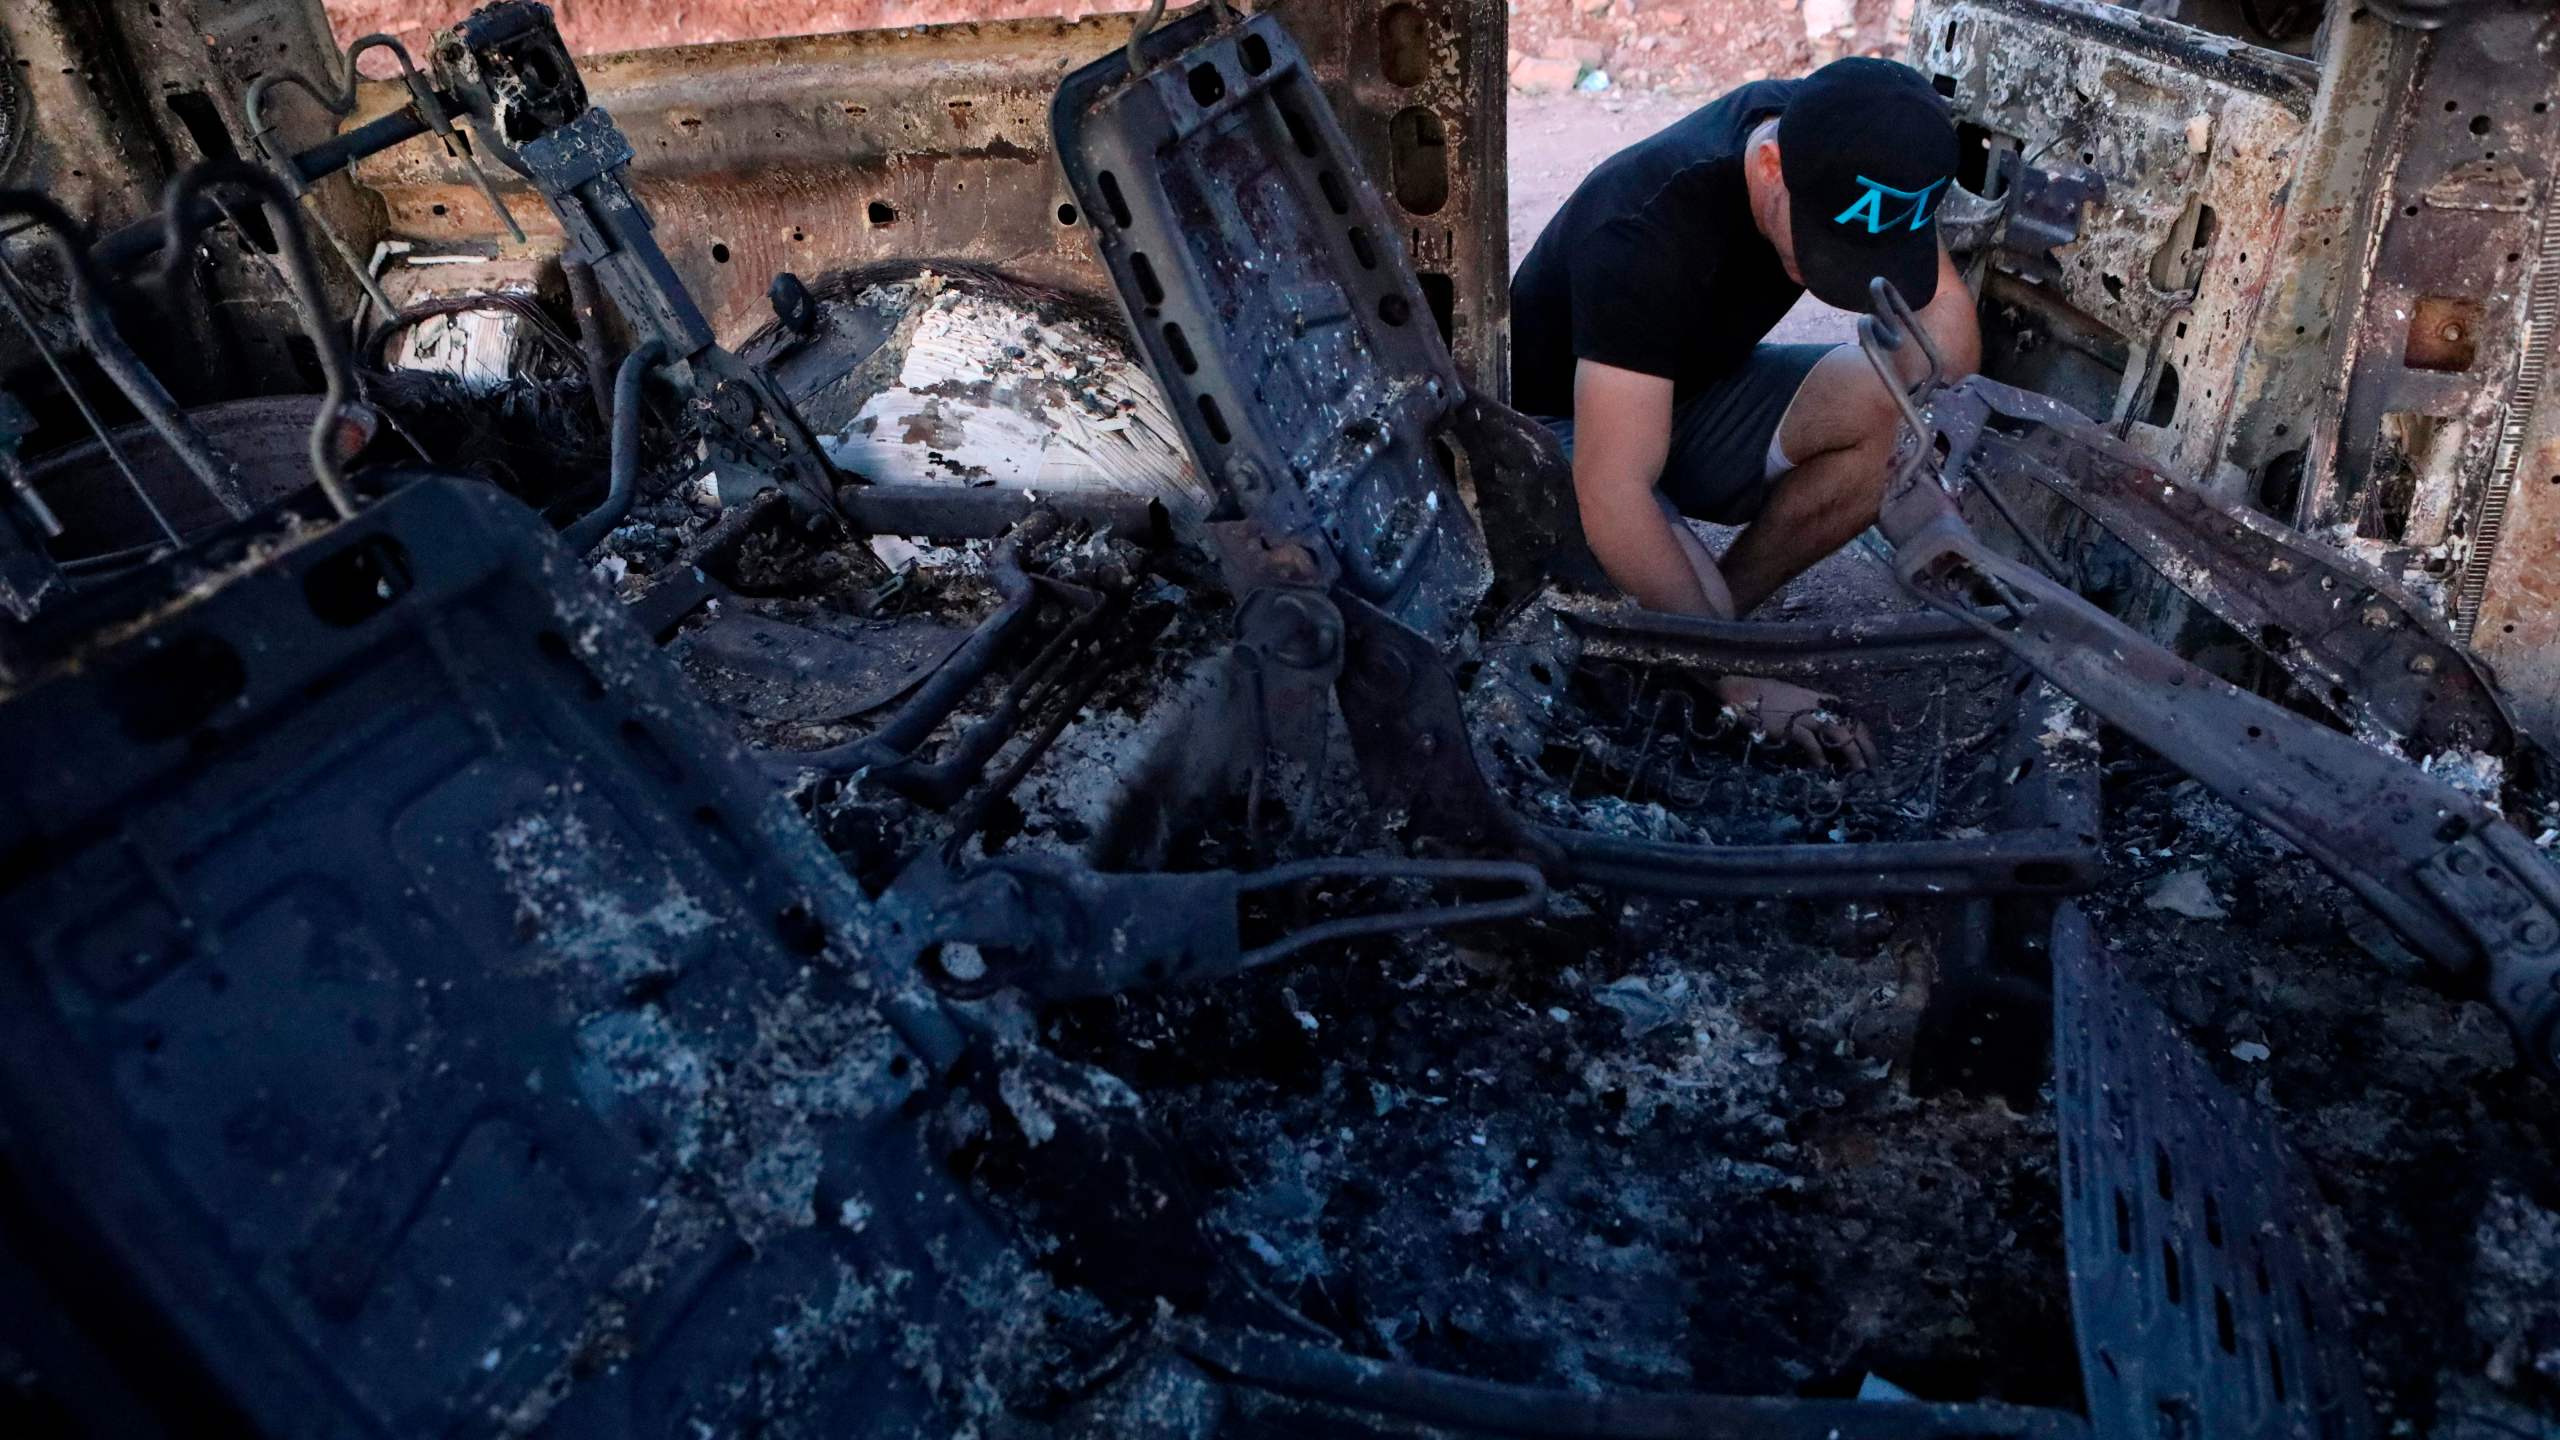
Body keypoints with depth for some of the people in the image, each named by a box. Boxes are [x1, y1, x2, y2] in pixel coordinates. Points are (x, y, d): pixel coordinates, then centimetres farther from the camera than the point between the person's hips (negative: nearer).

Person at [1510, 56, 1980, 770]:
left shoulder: (1830, 140, -16)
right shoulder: (1647, 235, -36)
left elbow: (1942, 303, -6)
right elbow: (1613, 497, -39)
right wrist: (1747, 684, -38)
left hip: (1700, 386, 6)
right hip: (1560, 424, -6)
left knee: (1890, 418, -23)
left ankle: (1723, 597, -9)